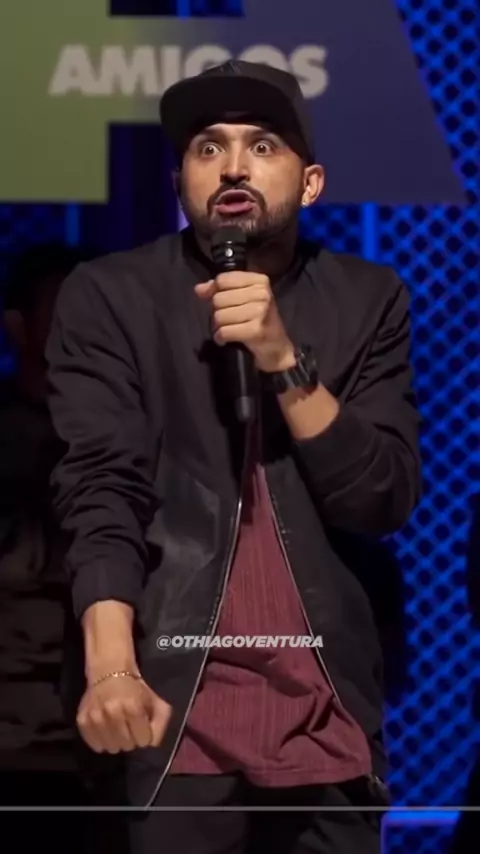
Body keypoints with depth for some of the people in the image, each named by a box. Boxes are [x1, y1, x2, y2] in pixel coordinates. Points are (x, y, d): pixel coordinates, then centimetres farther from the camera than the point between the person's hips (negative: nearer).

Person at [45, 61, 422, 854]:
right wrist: (112, 667, -22)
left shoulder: (368, 300, 8)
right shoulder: (111, 296, 2)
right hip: (171, 707, -2)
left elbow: (385, 501, 0)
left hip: (327, 713, 2)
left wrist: (284, 360, -13)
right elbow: (101, 491, -8)